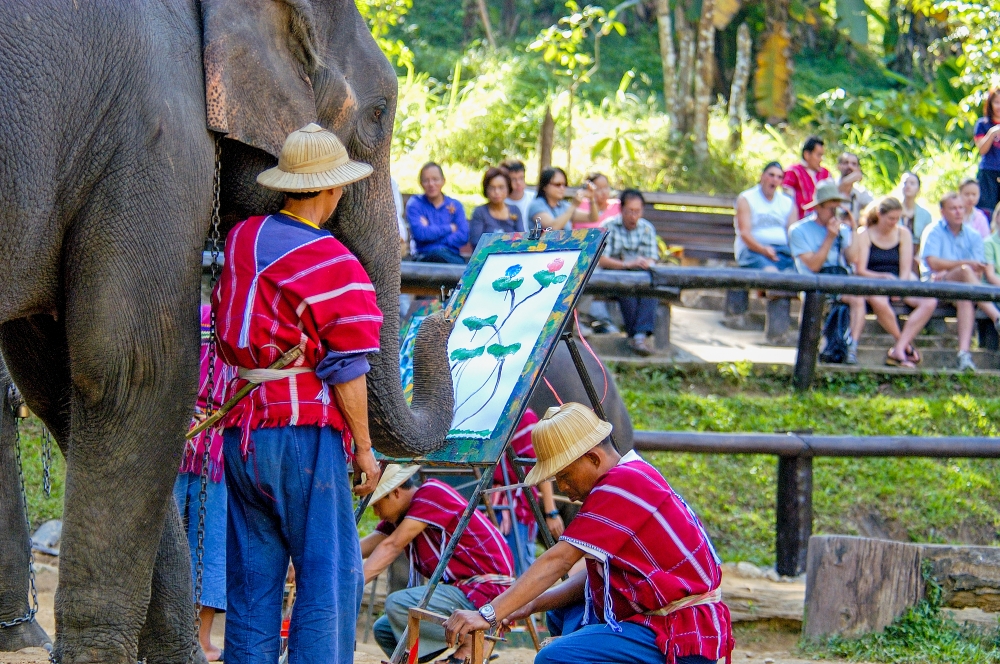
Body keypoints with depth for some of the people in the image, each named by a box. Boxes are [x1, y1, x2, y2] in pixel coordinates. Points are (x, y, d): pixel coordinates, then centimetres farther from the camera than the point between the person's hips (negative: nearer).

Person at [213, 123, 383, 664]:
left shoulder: (241, 239, 7)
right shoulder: (333, 264, -10)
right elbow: (345, 372, -10)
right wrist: (363, 450, -3)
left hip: (241, 427, 6)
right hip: (305, 430, -6)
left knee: (251, 578, 10)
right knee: (329, 574, -1)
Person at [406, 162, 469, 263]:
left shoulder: (455, 205, 16)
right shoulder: (414, 204, 10)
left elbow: (463, 237, 2)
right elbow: (420, 233, -7)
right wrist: (449, 228, 1)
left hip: (453, 256, 2)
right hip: (426, 257, -2)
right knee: (438, 252, -39)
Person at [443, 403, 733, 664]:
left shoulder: (623, 484, -17)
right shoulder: (632, 477, 14)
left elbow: (558, 560, -23)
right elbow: (597, 574, 15)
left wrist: (489, 614, -26)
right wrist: (531, 605, 3)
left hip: (684, 634, -11)